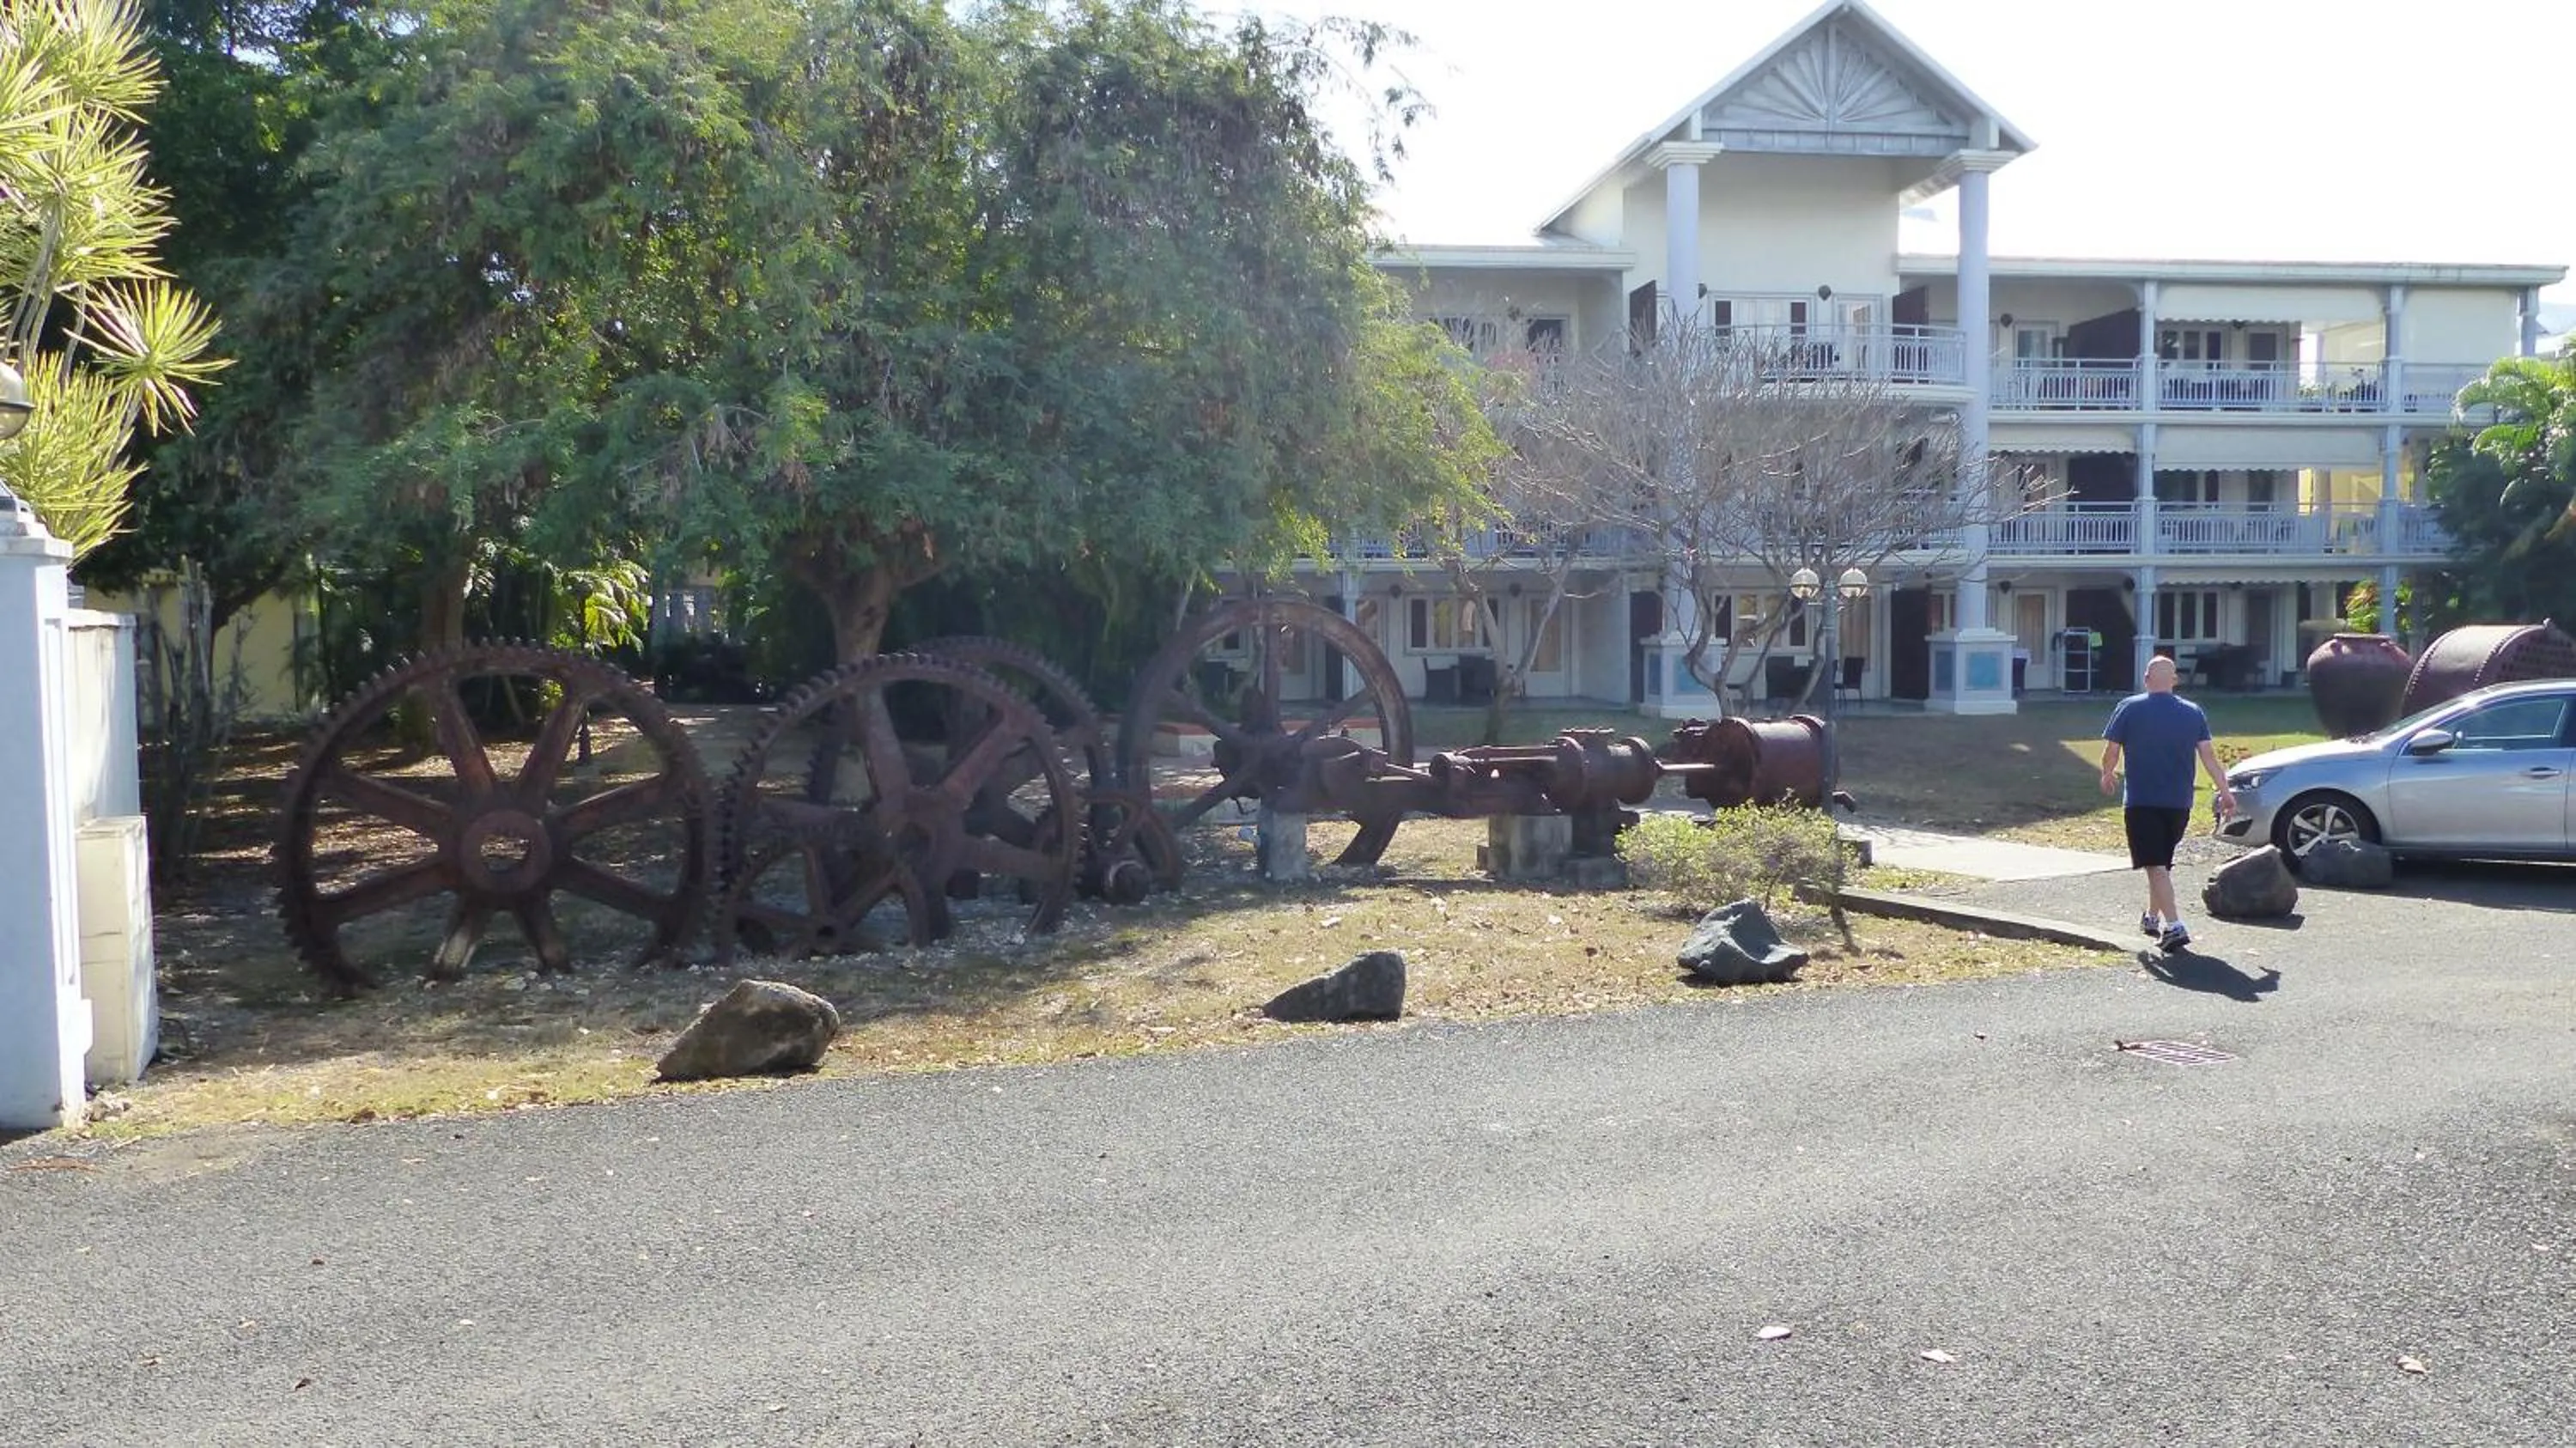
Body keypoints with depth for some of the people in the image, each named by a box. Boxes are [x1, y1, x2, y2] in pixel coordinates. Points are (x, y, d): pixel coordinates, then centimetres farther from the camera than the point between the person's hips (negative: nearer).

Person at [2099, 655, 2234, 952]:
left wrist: (2108, 776, 16)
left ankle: (2174, 926, -20)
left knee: (2155, 866, -7)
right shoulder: (2193, 712, 5)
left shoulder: (2129, 708, -4)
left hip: (2140, 801, -4)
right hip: (2179, 802, 4)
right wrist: (2225, 792, 4)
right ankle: (2152, 917, 33)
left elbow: (2111, 753, -3)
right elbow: (2208, 755, 0)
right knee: (2162, 862, 21)